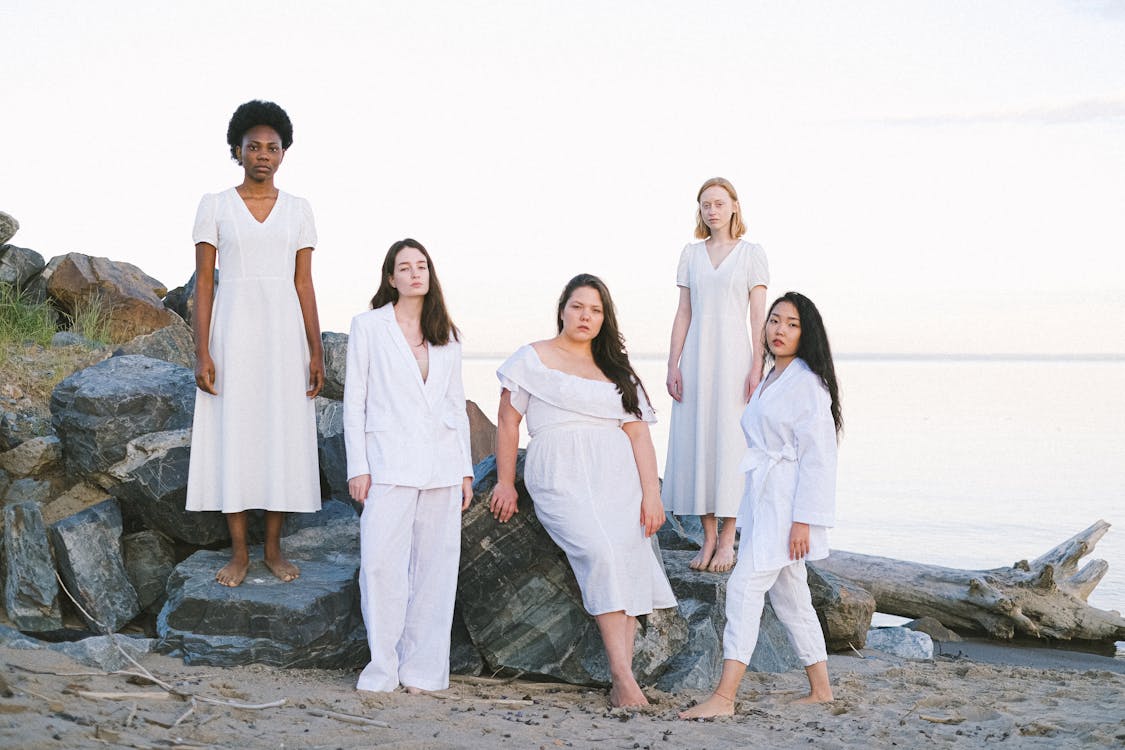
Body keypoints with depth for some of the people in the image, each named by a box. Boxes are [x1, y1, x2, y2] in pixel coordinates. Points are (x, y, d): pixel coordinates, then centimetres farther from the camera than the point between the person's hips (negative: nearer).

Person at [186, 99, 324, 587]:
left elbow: (304, 285, 6)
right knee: (232, 436, 0)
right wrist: (202, 353, -9)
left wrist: (316, 351, 0)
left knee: (283, 437, 2)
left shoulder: (298, 210, 6)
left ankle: (273, 548, 14)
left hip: (284, 333, 2)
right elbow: (203, 283, -1)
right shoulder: (214, 206, 1)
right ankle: (239, 552, 10)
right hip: (233, 332, -1)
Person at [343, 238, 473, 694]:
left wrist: (465, 468, 11)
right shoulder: (368, 326, 5)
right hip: (389, 463, -3)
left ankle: (422, 670, 10)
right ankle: (383, 668, -1)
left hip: (441, 465, 4)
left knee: (435, 564, 3)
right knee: (381, 563, -11)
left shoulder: (447, 335, 15)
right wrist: (357, 467, -5)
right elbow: (354, 400, 2)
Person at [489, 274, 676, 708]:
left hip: (617, 476, 4)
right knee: (601, 554, -26)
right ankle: (624, 676, -28)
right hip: (560, 475, -4)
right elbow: (508, 422, 11)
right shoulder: (533, 359, 12)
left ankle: (620, 682, -20)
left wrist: (651, 493, 1)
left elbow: (639, 433, 12)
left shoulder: (616, 370, 22)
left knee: (628, 556, -18)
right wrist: (505, 483, 6)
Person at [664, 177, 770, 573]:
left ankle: (727, 540, 1)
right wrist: (673, 365, 3)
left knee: (730, 442, -4)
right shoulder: (690, 254, 12)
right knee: (696, 443, 1)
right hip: (696, 356, 3)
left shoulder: (752, 254, 3)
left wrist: (757, 366, -10)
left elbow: (759, 316, -1)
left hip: (733, 355, -3)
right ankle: (709, 537, 8)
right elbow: (683, 313, 11)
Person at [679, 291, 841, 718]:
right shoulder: (770, 382, 17)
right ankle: (820, 689, 23)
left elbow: (815, 456, -16)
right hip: (763, 499, 10)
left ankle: (724, 697, -17)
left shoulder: (807, 383, -11)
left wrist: (802, 520, -20)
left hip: (788, 502, -10)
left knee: (745, 586, -16)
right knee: (787, 595, 13)